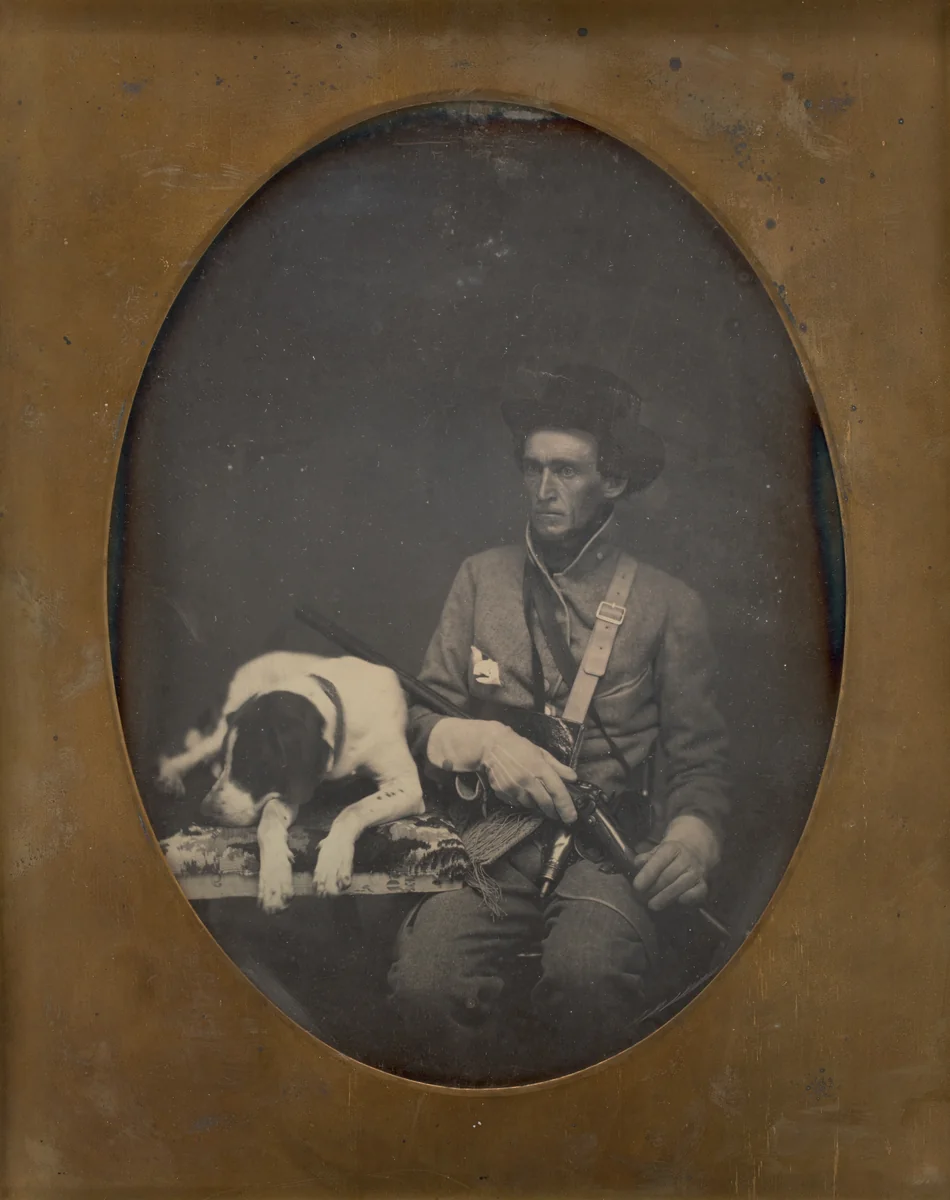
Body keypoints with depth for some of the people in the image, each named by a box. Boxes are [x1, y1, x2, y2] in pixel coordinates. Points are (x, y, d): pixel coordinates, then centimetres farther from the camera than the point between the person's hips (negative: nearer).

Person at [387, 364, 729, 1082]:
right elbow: (423, 716, 16)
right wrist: (483, 741, -7)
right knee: (426, 978, -30)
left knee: (589, 972, -35)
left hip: (612, 845, -1)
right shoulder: (481, 577, 17)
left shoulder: (668, 604, 11)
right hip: (493, 836, 1)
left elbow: (698, 757, 11)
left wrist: (694, 832, -11)